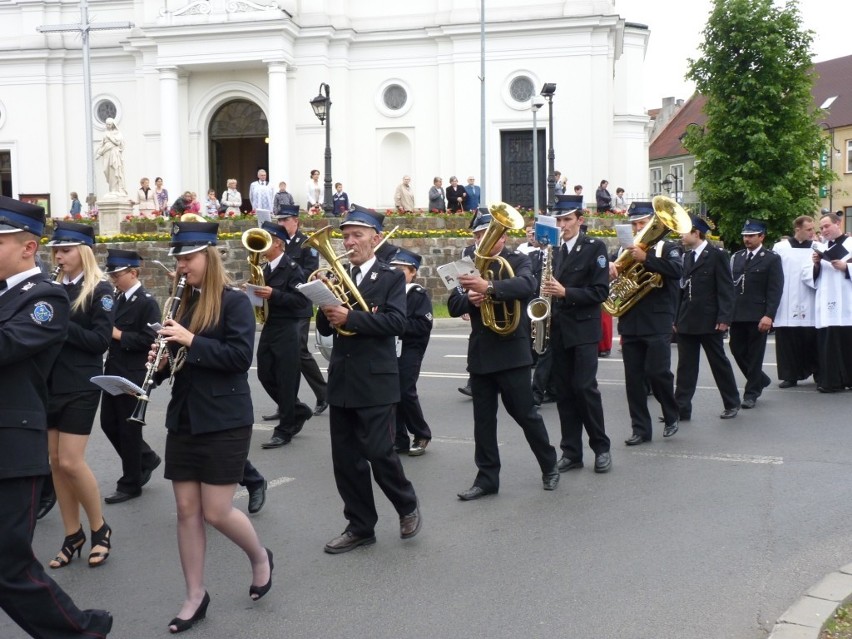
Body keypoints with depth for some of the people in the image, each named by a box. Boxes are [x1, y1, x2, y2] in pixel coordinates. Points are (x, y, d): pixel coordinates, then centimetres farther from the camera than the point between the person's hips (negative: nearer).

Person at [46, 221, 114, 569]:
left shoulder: (100, 290, -7)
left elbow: (100, 340, -14)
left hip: (80, 386, -6)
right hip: (51, 384, 6)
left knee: (70, 462, -9)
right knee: (56, 462, 8)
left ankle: (100, 528, 10)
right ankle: (73, 536, 18)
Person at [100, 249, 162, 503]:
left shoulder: (147, 302, -13)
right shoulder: (117, 299, 11)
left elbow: (149, 340, -20)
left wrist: (118, 334, -21)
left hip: (134, 376, -8)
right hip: (113, 372, 8)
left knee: (128, 429, 0)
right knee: (109, 423, 12)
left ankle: (130, 484, 12)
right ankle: (146, 459, 30)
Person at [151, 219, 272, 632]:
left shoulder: (234, 301, -9)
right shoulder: (184, 302, 11)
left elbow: (240, 355, -18)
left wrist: (191, 340, -23)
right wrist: (160, 362, -3)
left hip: (224, 421, -6)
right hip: (184, 418, 7)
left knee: (215, 512, -4)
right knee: (187, 510, 6)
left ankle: (260, 557, 24)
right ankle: (195, 597, 17)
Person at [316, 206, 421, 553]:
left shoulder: (391, 277, -3)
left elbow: (396, 321, -17)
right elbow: (325, 328, 9)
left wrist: (350, 317, -25)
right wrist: (327, 310, -13)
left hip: (376, 380, -5)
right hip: (341, 380, 5)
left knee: (378, 451, -5)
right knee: (345, 458, 8)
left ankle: (408, 506, 21)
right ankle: (360, 526, 20)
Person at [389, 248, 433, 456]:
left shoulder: (419, 295, -4)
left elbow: (424, 325, -14)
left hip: (409, 351, -5)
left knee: (406, 393, -9)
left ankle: (422, 435, 9)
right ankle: (400, 439, 14)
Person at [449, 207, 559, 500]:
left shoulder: (518, 261, -2)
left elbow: (526, 285, -24)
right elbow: (453, 305, 4)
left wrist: (489, 287, -39)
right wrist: (470, 299, -18)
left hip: (511, 351, -4)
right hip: (480, 353, 5)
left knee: (525, 413, 3)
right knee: (483, 419, 7)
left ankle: (549, 467, 21)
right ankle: (487, 478, 15)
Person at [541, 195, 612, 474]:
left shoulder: (595, 247, -4)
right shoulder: (554, 250, 12)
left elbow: (600, 291, -11)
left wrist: (565, 292, -20)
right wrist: (547, 291, -4)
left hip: (584, 329, -5)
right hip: (558, 329, 5)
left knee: (584, 387, -9)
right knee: (563, 391, 5)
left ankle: (601, 447, 5)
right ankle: (571, 452, 11)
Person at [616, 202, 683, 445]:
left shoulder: (667, 248, 2)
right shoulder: (626, 251, 15)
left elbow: (677, 270, -17)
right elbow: (611, 277, 8)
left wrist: (645, 258, -28)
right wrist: (611, 267, -15)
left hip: (657, 324, -4)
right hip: (630, 324, 4)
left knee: (657, 372, -9)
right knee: (633, 378, 4)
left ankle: (671, 416, 16)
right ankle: (640, 429, 11)